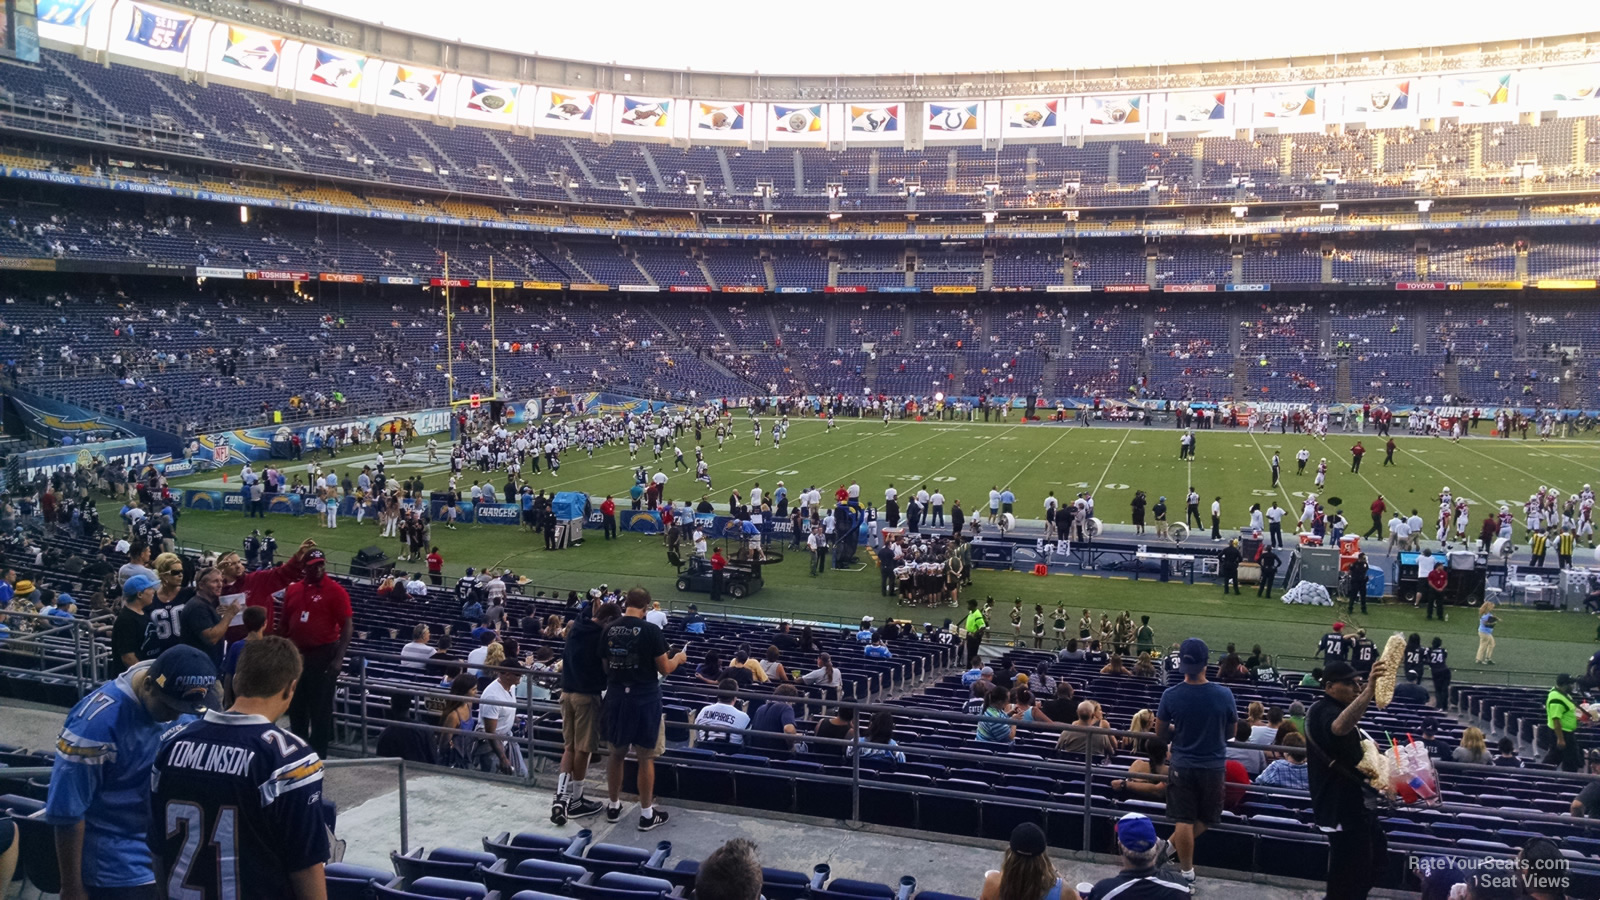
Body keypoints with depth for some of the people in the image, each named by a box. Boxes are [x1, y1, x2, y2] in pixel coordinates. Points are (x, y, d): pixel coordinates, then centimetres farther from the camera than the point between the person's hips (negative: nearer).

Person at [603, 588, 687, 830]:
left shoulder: (609, 630, -1)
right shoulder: (650, 631, -14)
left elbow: (605, 665, 10)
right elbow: (665, 668, -8)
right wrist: (678, 658, 12)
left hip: (616, 697, 4)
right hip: (644, 699, -4)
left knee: (616, 754, 18)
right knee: (646, 758, 6)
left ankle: (614, 806, 29)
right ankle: (647, 814, 14)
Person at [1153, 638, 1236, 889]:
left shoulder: (1171, 695, -14)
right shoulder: (1224, 695, -15)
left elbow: (1160, 735, -2)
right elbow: (1231, 731, 2)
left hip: (1182, 765, 0)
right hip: (1213, 765, 0)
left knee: (1184, 820, 10)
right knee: (1206, 819, 20)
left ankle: (1187, 873, 16)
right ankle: (1171, 847, 15)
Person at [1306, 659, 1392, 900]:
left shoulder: (1332, 708, 11)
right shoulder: (1324, 712, -24)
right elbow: (1340, 726, -51)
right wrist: (1370, 688, -64)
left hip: (1351, 801, 11)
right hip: (1339, 807, -11)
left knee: (1376, 854, 25)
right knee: (1350, 872, -7)